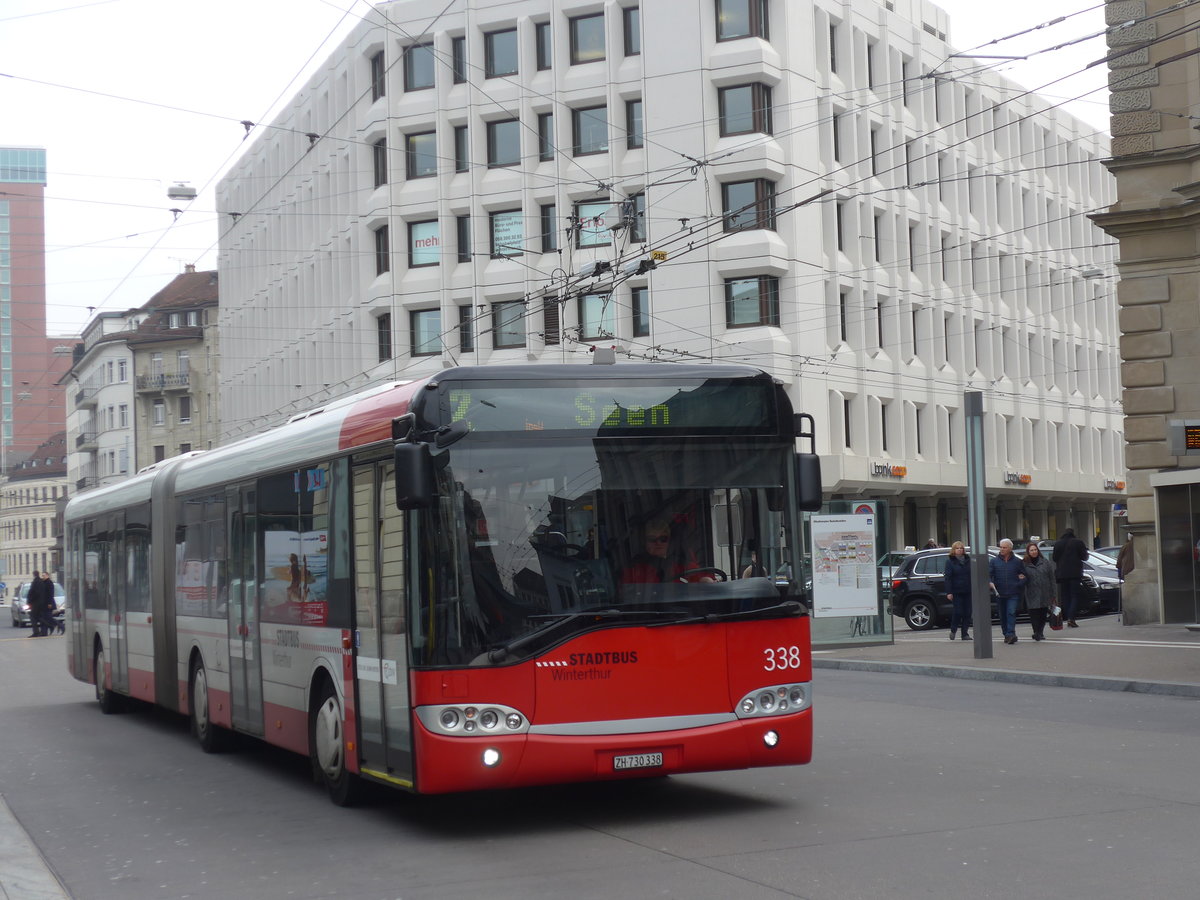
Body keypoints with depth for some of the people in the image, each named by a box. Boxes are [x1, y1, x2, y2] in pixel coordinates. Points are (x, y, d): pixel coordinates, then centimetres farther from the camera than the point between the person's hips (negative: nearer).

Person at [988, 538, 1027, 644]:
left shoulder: (1017, 562, 7)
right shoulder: (994, 561, 8)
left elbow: (1024, 575, 12)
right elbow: (988, 574, -1)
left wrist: (1021, 583, -8)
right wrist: (990, 582, -22)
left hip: (1013, 594, -2)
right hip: (1000, 594, 2)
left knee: (1011, 613, -17)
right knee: (1003, 616, 8)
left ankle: (1010, 634, -24)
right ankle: (1007, 635, 18)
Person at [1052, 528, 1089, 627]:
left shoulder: (1057, 543, 1)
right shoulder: (1078, 542, -3)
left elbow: (1054, 558, 4)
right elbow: (1084, 557, 0)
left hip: (1062, 573, 2)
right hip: (1075, 573, -2)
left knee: (1065, 596, 9)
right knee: (1075, 596, 0)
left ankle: (1067, 618, 5)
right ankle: (1071, 617, -17)